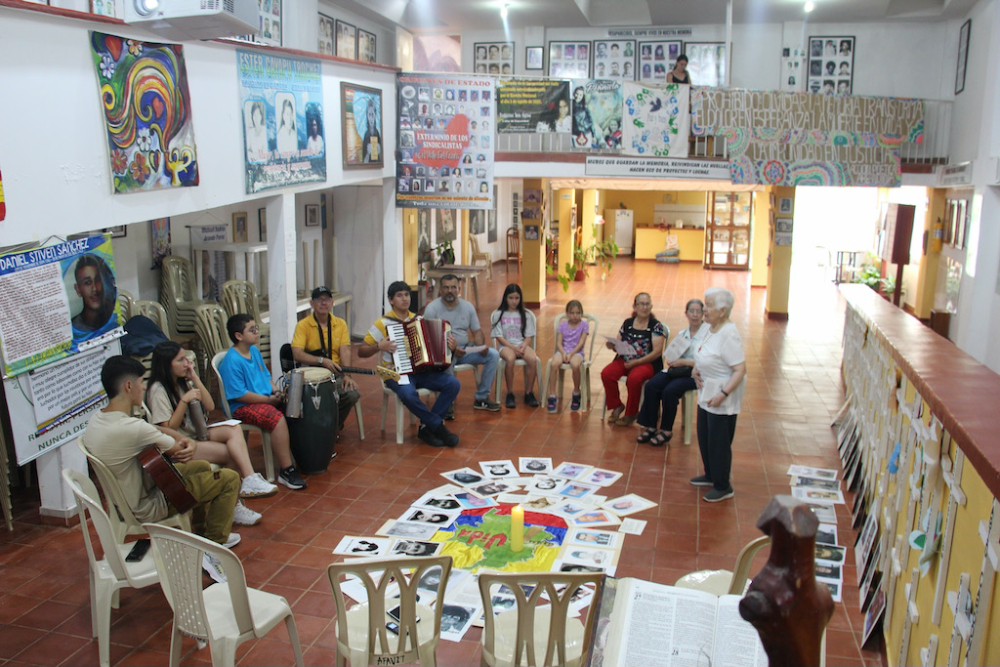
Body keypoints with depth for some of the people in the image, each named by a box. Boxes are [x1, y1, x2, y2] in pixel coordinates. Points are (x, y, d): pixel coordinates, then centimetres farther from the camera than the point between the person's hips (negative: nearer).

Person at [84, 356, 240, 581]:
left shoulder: (96, 420, -2)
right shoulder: (131, 428, -34)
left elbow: (156, 430, 1)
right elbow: (179, 451, -21)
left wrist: (186, 442, -14)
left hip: (124, 499, 10)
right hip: (147, 508, -10)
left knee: (203, 467, 27)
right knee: (230, 478, -4)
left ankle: (200, 532, 39)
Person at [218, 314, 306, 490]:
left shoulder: (254, 351, 10)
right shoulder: (231, 361, -18)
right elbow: (239, 395, -21)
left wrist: (276, 392, 2)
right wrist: (269, 400, -17)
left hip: (266, 398, 9)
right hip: (242, 407, -9)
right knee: (278, 419, -31)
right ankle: (286, 471, -24)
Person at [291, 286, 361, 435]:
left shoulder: (340, 324, 9)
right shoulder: (303, 325, -2)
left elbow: (345, 351, -2)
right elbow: (297, 354, -13)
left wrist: (347, 375, -18)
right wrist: (322, 360, -28)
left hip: (335, 373, 3)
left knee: (352, 393, -26)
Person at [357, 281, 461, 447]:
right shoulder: (383, 323, -3)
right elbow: (361, 351, -1)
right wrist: (379, 347, -20)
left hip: (421, 370, 5)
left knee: (453, 384, -19)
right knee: (408, 394, -38)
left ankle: (427, 427, -11)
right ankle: (439, 426, -18)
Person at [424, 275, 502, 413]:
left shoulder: (467, 306, 9)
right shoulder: (432, 308, -6)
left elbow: (477, 331, 11)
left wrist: (481, 346, -12)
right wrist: (451, 349, -27)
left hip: (465, 349, 5)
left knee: (493, 355, -15)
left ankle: (481, 398, -4)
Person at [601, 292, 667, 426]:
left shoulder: (656, 326, -2)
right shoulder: (627, 323, 10)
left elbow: (657, 352, -10)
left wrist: (636, 362, -19)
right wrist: (612, 346, -10)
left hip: (647, 363, -4)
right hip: (625, 360, 4)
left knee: (633, 378, -35)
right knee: (606, 374, -24)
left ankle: (631, 414, -11)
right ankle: (617, 406, -1)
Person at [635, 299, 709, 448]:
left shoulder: (708, 333, -6)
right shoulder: (682, 334, 15)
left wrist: (684, 362, -16)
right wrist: (672, 361, -6)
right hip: (677, 370, 6)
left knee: (670, 390, -30)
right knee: (651, 385, -20)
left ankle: (666, 430, -12)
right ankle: (651, 427, -12)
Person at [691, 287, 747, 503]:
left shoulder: (729, 335, -24)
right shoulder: (712, 328, 4)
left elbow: (740, 370, -27)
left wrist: (723, 394, -30)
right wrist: (696, 369, 4)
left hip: (722, 398, -9)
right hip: (707, 392, 9)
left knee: (719, 442, 3)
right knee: (704, 437, 21)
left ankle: (723, 487, 18)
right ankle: (711, 475, 40)